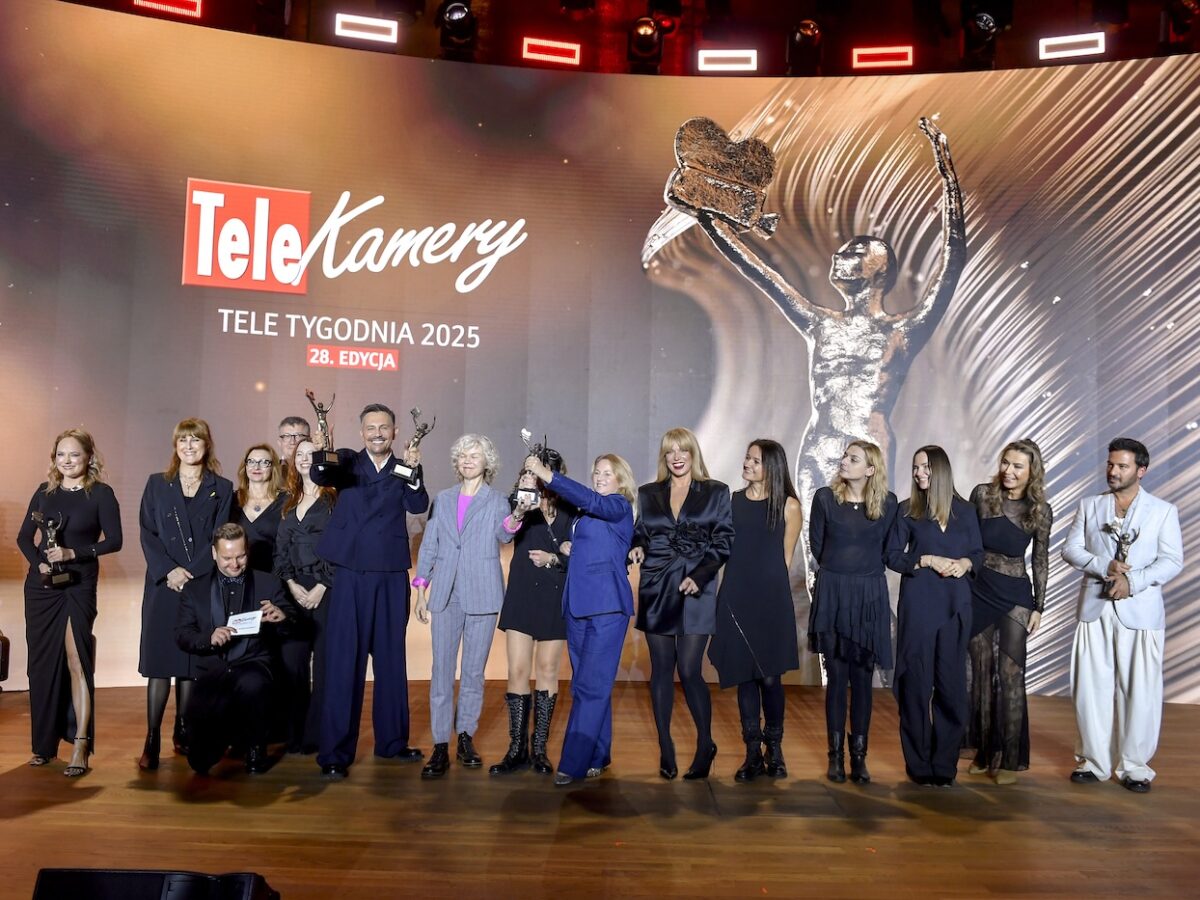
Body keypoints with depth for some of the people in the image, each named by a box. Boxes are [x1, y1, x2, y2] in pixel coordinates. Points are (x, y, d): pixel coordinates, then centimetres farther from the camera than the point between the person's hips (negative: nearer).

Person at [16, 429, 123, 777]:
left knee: (77, 660, -9)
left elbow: (114, 540, -8)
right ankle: (44, 742, 20)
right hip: (41, 585, 4)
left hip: (79, 586, -4)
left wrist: (73, 553, -17)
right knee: (42, 662, 8)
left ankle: (80, 746, -8)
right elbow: (24, 536, 10)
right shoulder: (44, 491, 8)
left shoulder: (101, 493, -4)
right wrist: (39, 562, -8)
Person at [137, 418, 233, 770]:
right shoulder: (157, 484, 10)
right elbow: (147, 533, 3)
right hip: (163, 584, 0)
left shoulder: (221, 488, 7)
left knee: (191, 662, 3)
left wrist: (190, 575, -12)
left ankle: (183, 733, 13)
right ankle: (151, 741, -3)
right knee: (159, 661, -5)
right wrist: (169, 571, -11)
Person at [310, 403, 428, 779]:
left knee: (391, 661, 13)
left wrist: (413, 472, -26)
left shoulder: (404, 470, 9)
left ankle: (392, 741, 27)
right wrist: (321, 458, -37)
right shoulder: (347, 461, 6)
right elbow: (320, 477, -15)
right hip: (350, 574, -2)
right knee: (343, 664, -1)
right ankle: (335, 753, 6)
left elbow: (418, 506, -9)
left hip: (392, 577, 2)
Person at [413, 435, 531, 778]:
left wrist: (516, 517, -37)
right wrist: (421, 591, 6)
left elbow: (503, 534, -15)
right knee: (442, 670, -2)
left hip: (482, 595, -1)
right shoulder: (443, 500, 12)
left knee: (474, 671, 6)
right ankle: (441, 746, 1)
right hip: (445, 595, 2)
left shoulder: (497, 501, 4)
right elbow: (429, 546, 13)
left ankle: (466, 737, 19)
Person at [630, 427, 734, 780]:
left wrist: (699, 576, -12)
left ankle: (705, 745, 13)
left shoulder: (716, 492, 4)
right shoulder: (648, 493, 12)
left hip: (696, 591, -3)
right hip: (656, 591, 3)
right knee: (661, 670, 6)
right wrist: (637, 548, -5)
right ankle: (665, 749, 16)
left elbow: (723, 543, 0)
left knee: (689, 670, -7)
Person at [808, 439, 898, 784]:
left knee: (862, 677, 4)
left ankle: (859, 755, 13)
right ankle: (836, 755, 12)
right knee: (837, 676, 3)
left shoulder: (888, 503, 0)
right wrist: (840, 570, 11)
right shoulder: (825, 497, -1)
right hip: (832, 593, 0)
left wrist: (863, 569, 10)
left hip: (869, 595, 0)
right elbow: (817, 546, 6)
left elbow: (888, 549, 9)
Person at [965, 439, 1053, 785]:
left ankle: (1010, 758, 9)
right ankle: (984, 751, 21)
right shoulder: (982, 494, -6)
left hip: (1015, 596, -1)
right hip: (977, 592, 2)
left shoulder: (1040, 510, -6)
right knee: (981, 672, 9)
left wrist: (1039, 607, 3)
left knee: (1010, 674, -1)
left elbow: (1041, 560, 3)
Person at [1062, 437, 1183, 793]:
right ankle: (1094, 761, 15)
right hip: (1094, 608, 2)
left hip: (1140, 611, -2)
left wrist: (1133, 581, -17)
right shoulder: (1089, 506, 10)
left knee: (1140, 692, 0)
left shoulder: (1163, 510, 4)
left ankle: (1134, 766, 12)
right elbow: (1071, 549, 4)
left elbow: (1172, 561, -3)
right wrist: (1105, 566, -13)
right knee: (1091, 688, 4)